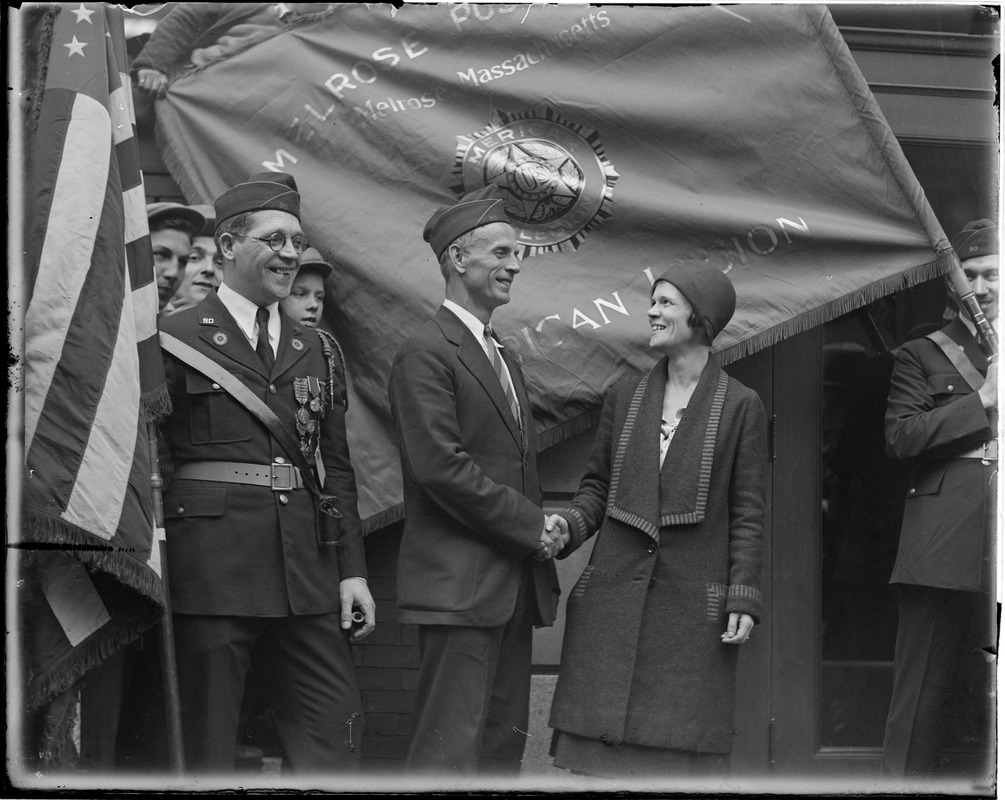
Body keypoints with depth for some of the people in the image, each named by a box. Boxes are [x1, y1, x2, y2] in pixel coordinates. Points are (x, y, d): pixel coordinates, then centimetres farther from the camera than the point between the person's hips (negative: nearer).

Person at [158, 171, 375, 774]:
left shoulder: (315, 351, 17)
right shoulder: (176, 339, 0)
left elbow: (338, 468, 16)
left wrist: (353, 567, 9)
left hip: (307, 565, 5)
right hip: (211, 560, -5)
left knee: (335, 734, 4)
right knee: (207, 744, 1)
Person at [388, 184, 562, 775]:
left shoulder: (504, 359, 21)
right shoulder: (427, 354, -10)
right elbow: (441, 467, -18)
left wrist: (543, 532, 4)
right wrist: (532, 527, -13)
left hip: (515, 587, 9)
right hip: (460, 586, -9)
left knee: (504, 747, 10)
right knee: (451, 750, -10)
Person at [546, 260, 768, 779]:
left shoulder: (740, 406, 1)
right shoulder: (624, 397, 11)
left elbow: (747, 512, 0)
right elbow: (597, 486, 15)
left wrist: (743, 600, -6)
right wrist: (568, 525, -6)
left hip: (691, 601, -3)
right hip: (613, 595, 3)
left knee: (679, 751, -1)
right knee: (597, 744, 0)